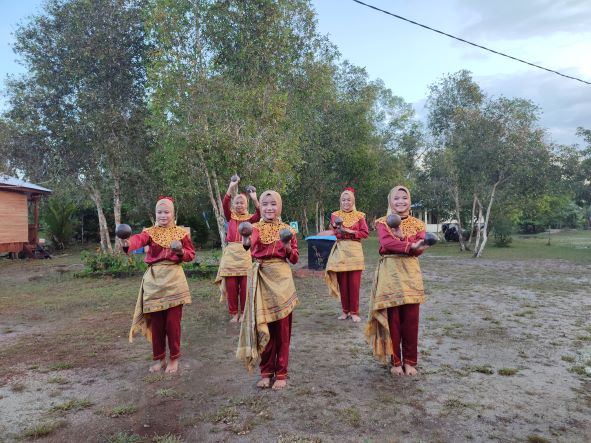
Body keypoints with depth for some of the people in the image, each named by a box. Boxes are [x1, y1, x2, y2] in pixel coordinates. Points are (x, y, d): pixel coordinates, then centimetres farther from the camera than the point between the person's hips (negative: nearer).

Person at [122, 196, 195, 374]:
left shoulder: (181, 233, 6)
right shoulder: (150, 232, 3)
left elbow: (191, 254, 8)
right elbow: (139, 239, -20)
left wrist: (181, 252, -14)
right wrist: (127, 243, -43)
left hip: (174, 279, -1)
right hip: (154, 279, 1)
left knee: (173, 321, -1)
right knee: (156, 321, 6)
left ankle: (174, 358, 16)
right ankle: (159, 358, 22)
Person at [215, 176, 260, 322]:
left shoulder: (250, 218, 7)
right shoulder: (230, 217, 9)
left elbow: (259, 214, -15)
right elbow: (225, 205, -11)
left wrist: (255, 199, -30)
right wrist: (231, 188, -23)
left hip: (245, 253, -1)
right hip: (231, 253, 1)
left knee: (245, 286, -1)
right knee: (231, 286, 0)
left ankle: (243, 313, 13)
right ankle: (233, 313, 13)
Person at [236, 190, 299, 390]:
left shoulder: (287, 229, 3)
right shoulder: (254, 229, 4)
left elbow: (294, 259, 2)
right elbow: (248, 251, -14)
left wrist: (288, 248, -16)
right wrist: (246, 243, -34)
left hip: (281, 280, -1)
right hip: (260, 280, 1)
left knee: (282, 327, 6)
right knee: (262, 327, 7)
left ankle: (281, 373, 18)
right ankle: (266, 371, 23)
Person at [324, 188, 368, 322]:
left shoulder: (359, 215, 8)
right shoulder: (335, 215, 8)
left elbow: (365, 233, 0)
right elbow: (334, 231, -8)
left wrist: (350, 231, -11)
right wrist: (337, 227, -29)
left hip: (355, 251, -1)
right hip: (340, 251, 1)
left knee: (354, 284, -3)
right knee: (342, 283, 4)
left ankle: (354, 312, 7)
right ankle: (345, 311, 16)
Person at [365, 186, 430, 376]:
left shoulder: (417, 224, 10)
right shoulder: (382, 222, 4)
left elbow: (419, 249, -4)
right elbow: (386, 244, -15)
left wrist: (401, 236, -16)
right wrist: (410, 246, -23)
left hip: (411, 274, 2)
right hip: (389, 273, -2)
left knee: (411, 320, 3)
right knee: (392, 319, 1)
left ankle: (410, 361, 18)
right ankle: (395, 361, 16)